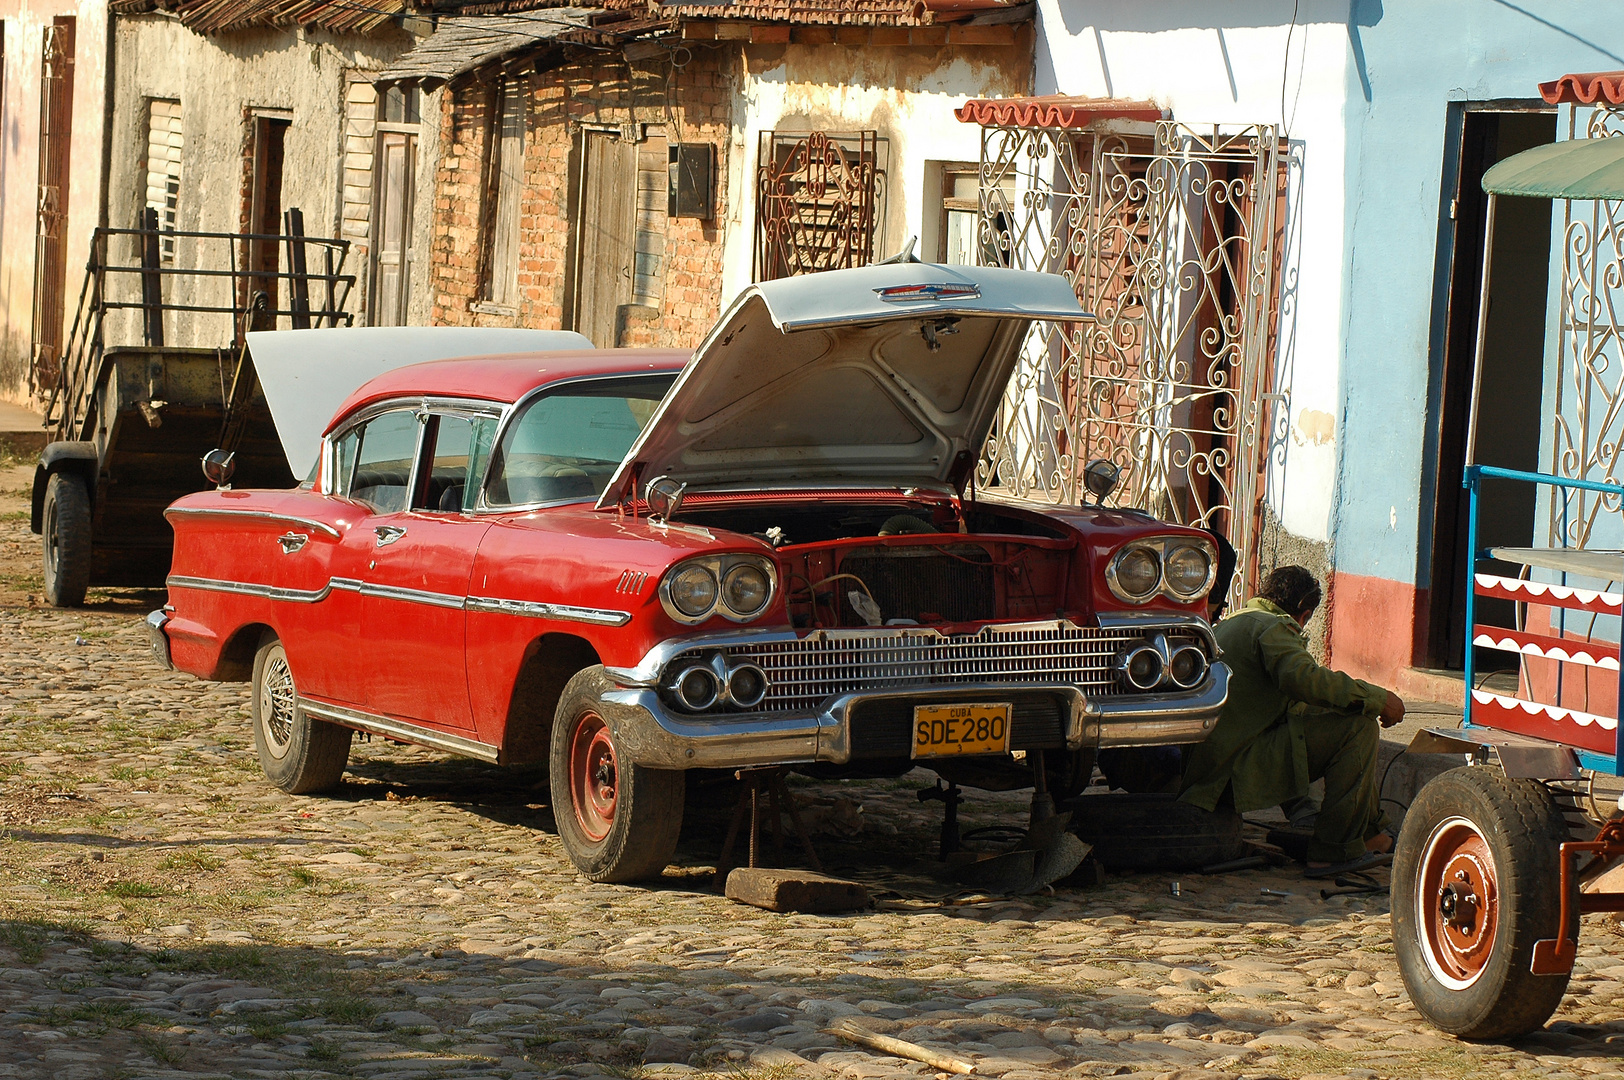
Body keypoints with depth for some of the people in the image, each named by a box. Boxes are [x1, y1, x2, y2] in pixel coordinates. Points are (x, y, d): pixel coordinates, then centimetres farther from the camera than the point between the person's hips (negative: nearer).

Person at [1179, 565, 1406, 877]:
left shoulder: (1226, 626, 27)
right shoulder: (1273, 627, -5)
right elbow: (1303, 679, -25)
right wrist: (1377, 698, -16)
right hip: (1238, 768, -10)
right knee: (1359, 726, -12)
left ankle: (1370, 833, 27)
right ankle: (1334, 851, -11)